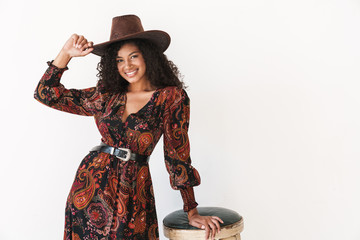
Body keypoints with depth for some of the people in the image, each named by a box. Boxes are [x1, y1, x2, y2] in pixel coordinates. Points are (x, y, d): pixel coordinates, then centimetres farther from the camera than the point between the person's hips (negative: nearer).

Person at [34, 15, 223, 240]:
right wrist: (66, 53, -2)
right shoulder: (106, 97, 4)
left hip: (133, 192, -3)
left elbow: (177, 155, -2)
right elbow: (46, 94, 8)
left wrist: (192, 212, 0)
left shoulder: (172, 97, -6)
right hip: (91, 183, 3)